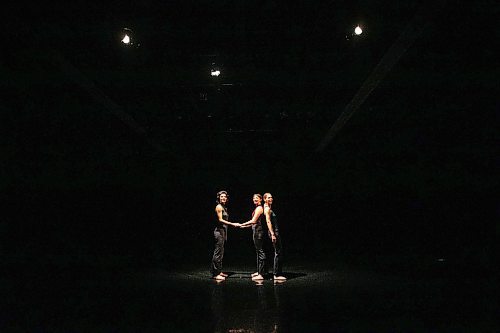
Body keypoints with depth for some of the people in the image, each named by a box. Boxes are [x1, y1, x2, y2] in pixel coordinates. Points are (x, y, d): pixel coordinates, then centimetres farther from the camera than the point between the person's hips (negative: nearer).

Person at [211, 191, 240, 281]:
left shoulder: (224, 207, 16)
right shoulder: (219, 207, -9)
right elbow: (220, 220, -16)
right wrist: (232, 224, -20)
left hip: (223, 231, 9)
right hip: (219, 231, -9)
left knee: (220, 252, 12)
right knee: (218, 252, -8)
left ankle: (219, 271, 19)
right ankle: (215, 274, -5)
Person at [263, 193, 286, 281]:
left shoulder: (269, 208, 19)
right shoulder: (267, 209, -10)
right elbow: (268, 222, -20)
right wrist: (272, 234, -23)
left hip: (276, 232, 10)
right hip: (273, 232, -10)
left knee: (278, 252, 11)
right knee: (278, 253, -10)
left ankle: (276, 273, 15)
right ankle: (277, 274, -8)